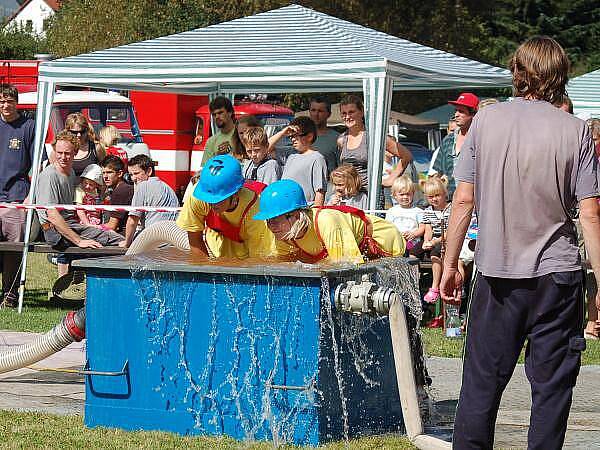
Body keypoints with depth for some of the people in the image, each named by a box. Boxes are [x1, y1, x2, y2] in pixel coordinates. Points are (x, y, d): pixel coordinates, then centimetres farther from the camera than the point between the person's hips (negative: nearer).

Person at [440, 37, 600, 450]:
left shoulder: (486, 121, 0)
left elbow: (463, 200, 0)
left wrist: (450, 265, 10)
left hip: (496, 273, 1)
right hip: (557, 275, -1)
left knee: (482, 380, 8)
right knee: (551, 384, 6)